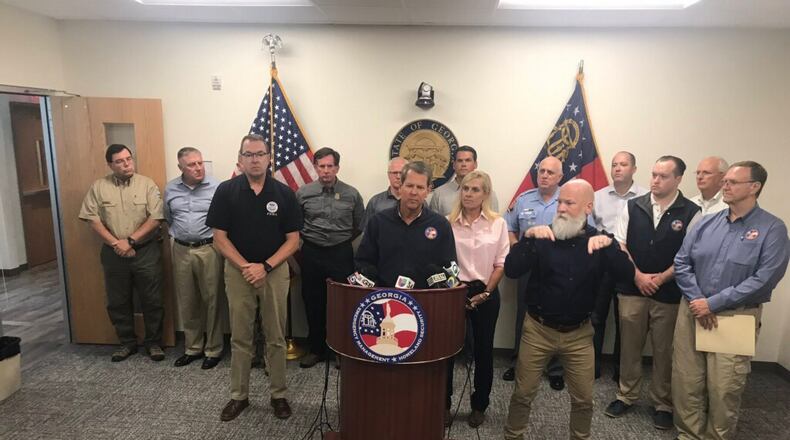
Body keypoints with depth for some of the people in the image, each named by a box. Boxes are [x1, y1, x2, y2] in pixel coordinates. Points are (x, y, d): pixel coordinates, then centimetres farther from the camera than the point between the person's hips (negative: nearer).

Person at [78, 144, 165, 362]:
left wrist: (130, 240, -15)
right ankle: (127, 342, 28)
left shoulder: (147, 184, -3)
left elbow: (155, 218, -10)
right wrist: (115, 243, -13)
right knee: (117, 302, 12)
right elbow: (92, 218, -3)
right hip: (113, 254, 2)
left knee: (152, 300, 4)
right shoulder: (99, 187, 2)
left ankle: (154, 342, 19)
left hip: (146, 251, -2)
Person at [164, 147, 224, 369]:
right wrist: (177, 235, 12)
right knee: (187, 302, 13)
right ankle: (192, 347, 28)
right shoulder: (170, 189, 6)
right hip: (181, 250, 4)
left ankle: (213, 349, 17)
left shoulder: (216, 187, -9)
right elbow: (168, 218, 19)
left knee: (211, 301, 4)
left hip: (209, 249, -4)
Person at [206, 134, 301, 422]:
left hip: (275, 271, 0)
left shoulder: (284, 193, -3)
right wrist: (245, 267, -15)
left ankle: (278, 394, 23)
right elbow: (219, 238, -4)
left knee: (276, 337, 9)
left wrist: (265, 266, -15)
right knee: (240, 338, 11)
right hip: (237, 271, 0)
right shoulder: (226, 191, -4)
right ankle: (239, 395, 26)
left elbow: (292, 240, -3)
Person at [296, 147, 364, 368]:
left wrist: (342, 240, 5)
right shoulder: (303, 193, 0)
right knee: (313, 302, 10)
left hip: (341, 254, -1)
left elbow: (360, 225, 7)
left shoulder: (351, 194, -2)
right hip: (311, 253, 1)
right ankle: (316, 349, 26)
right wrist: (307, 237, 3)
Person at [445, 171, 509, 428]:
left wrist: (485, 293, -6)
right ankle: (443, 403, 21)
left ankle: (479, 406, 27)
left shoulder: (498, 224, -2)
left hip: (485, 293, 0)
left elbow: (501, 264, 0)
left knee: (483, 349, 10)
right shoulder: (449, 223, -1)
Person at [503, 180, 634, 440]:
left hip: (579, 334, 1)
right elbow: (511, 271, -15)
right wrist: (527, 237, -28)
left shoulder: (599, 242, -1)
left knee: (583, 399, 13)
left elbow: (626, 275, -14)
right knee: (523, 393, 8)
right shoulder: (543, 238, -5)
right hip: (538, 329, -1)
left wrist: (609, 245, -30)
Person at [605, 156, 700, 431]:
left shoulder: (691, 213, -3)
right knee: (629, 345, 12)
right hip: (632, 289, 2)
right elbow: (619, 246, 2)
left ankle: (663, 403, 26)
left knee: (664, 350, 9)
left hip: (669, 293, -2)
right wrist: (638, 276, -7)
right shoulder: (632, 206, 3)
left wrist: (662, 278, -11)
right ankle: (626, 395, 27)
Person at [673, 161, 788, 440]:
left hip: (736, 318, -3)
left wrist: (713, 303, -15)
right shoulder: (706, 223, 6)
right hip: (692, 312, 3)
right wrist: (697, 301, -10)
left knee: (723, 389, 5)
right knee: (685, 381, 7)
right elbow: (681, 263, 3)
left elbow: (764, 279, -14)